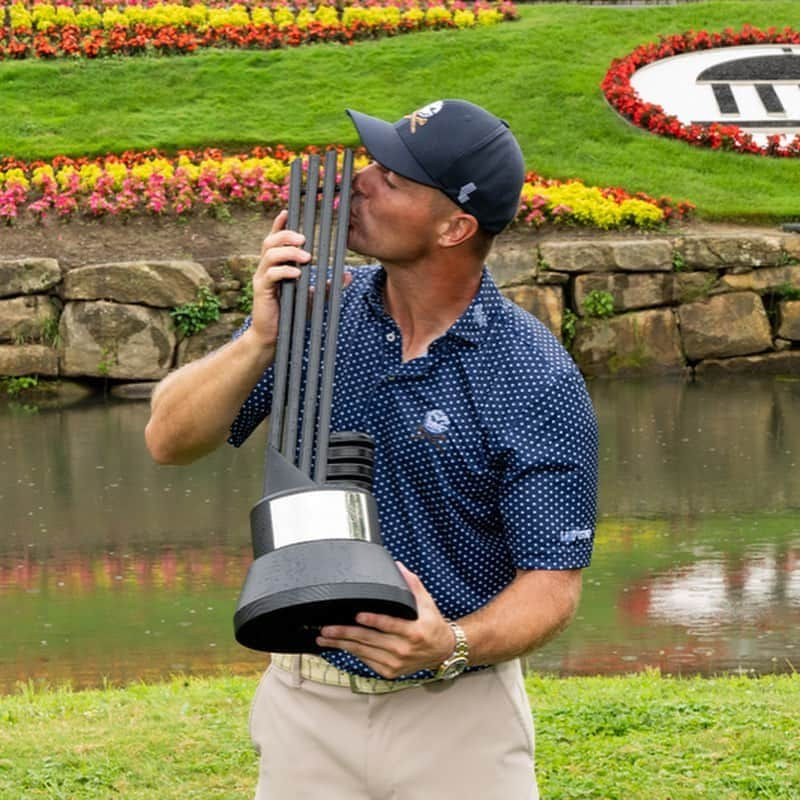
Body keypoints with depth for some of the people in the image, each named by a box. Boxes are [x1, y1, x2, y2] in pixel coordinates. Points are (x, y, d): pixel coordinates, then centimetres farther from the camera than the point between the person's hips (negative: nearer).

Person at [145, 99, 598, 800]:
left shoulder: (538, 381, -14)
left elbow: (552, 583, -12)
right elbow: (171, 441, -7)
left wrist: (453, 646, -30)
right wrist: (262, 339, -22)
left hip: (459, 721, -3)